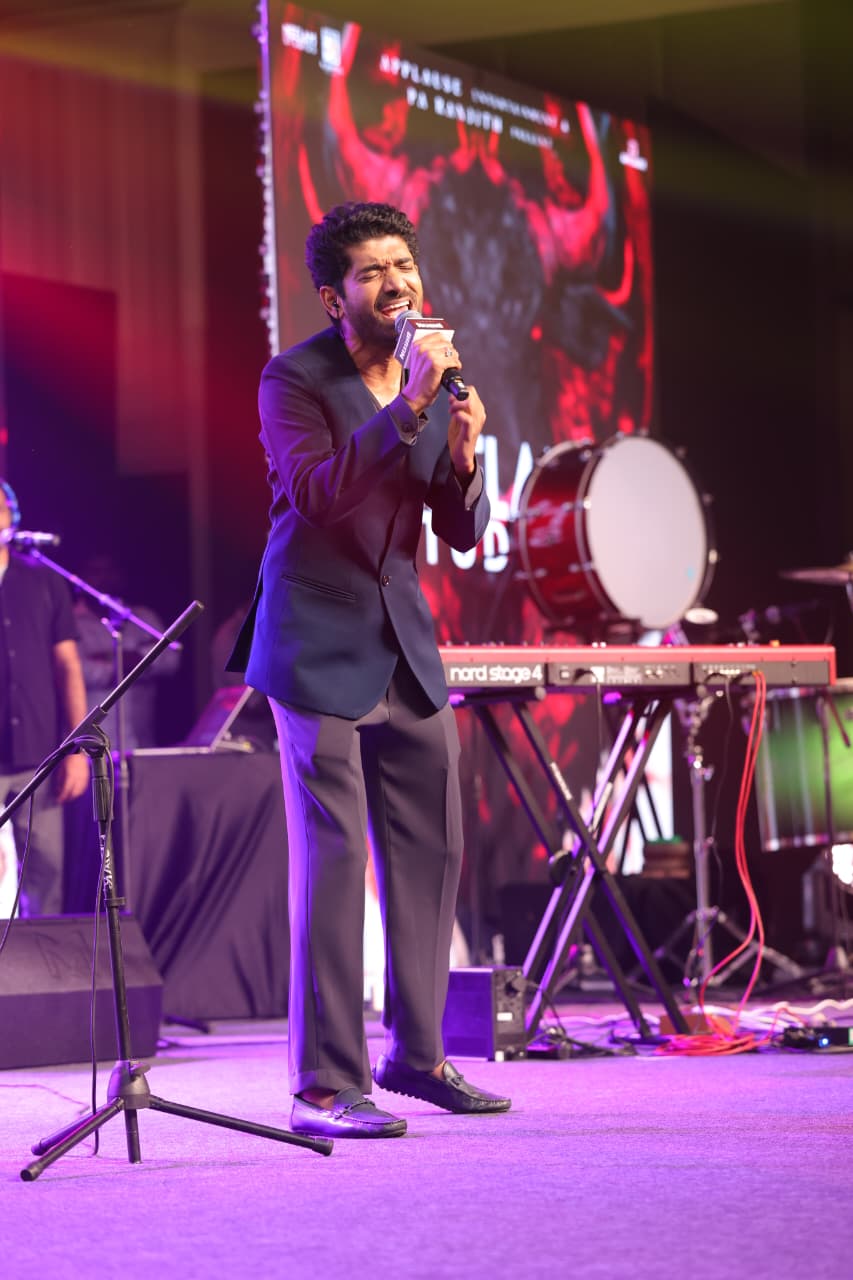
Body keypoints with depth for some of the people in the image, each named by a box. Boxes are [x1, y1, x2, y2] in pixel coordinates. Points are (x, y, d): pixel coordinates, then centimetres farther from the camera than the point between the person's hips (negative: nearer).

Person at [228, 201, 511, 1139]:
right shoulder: (294, 379, -9)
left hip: (402, 642, 7)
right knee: (332, 858, -9)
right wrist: (408, 410, -31)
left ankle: (415, 1055, 23)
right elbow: (318, 490, -26)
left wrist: (463, 460, -13)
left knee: (432, 850, 9)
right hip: (319, 646, -6)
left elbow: (463, 534, 7)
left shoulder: (437, 377, 8)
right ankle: (325, 1086, -4)